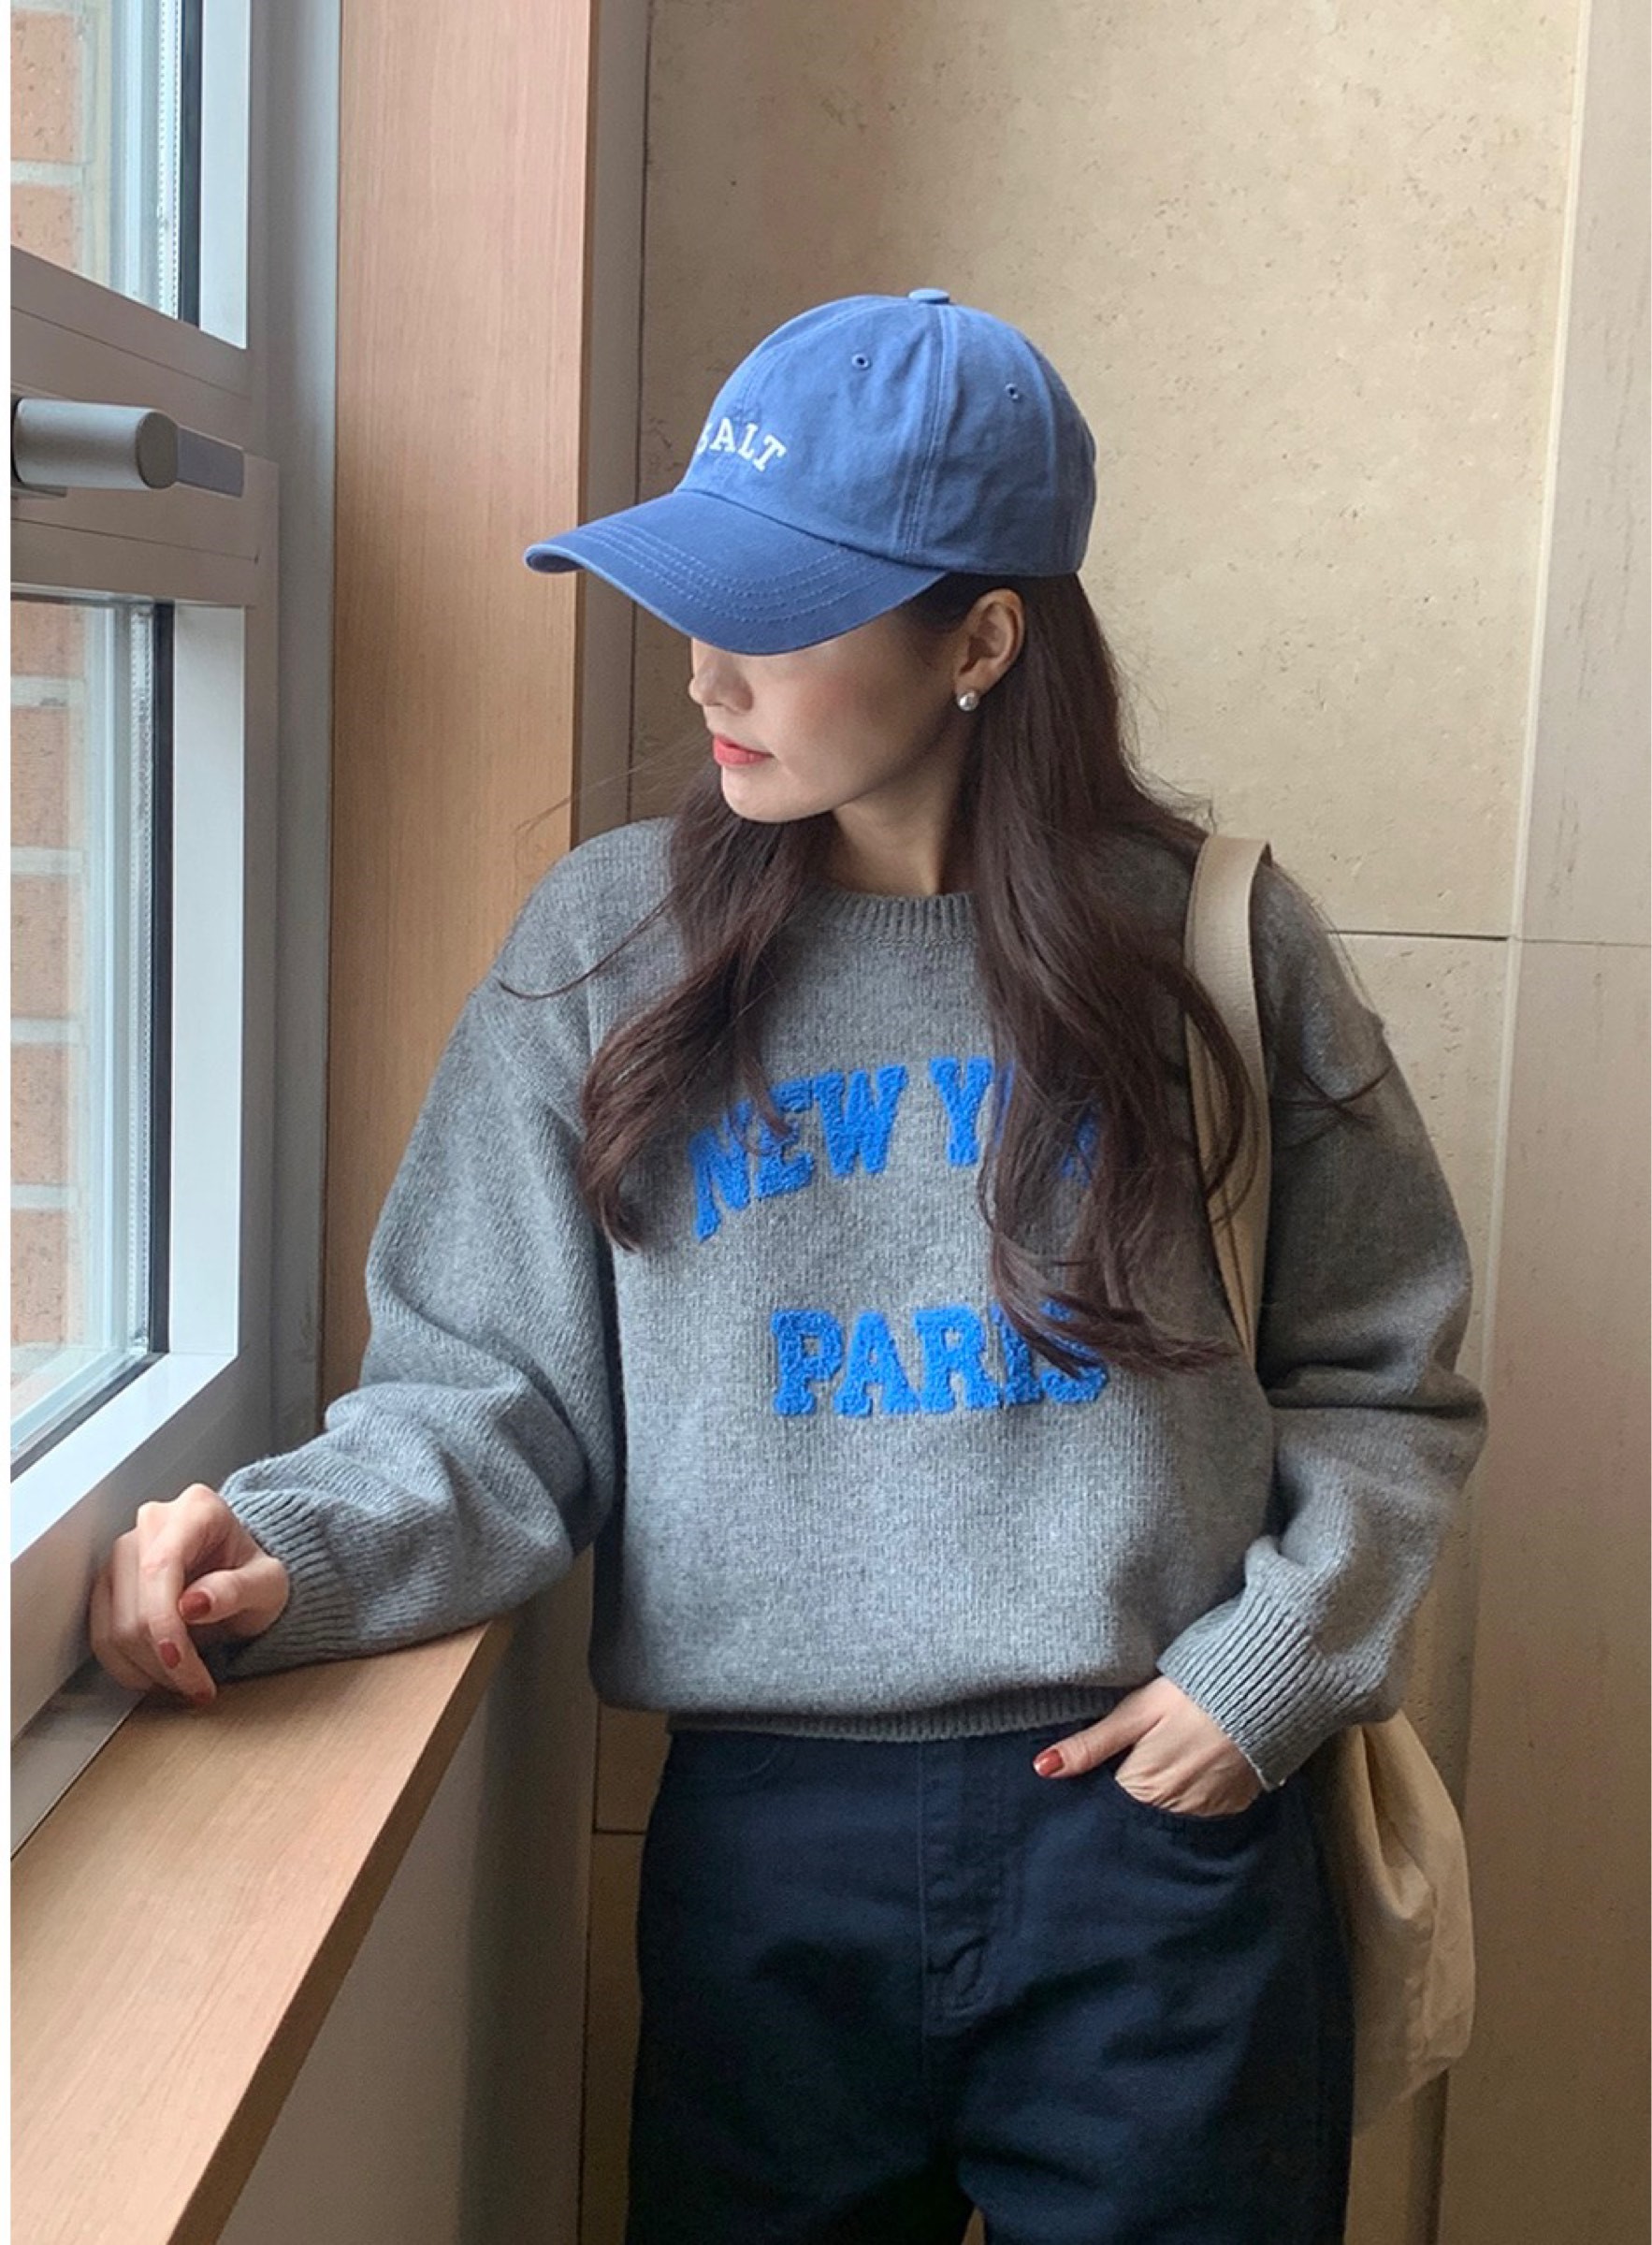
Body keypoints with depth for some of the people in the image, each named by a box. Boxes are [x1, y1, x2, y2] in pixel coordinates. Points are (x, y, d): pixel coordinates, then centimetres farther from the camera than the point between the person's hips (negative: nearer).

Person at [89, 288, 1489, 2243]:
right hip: (762, 1855, 1)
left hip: (1157, 1839, 0)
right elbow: (491, 1404, -1)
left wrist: (1270, 1665, -6)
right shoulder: (604, 949, -1)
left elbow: (1382, 1382, 6)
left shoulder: (1216, 946, -2)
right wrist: (289, 1551, -19)